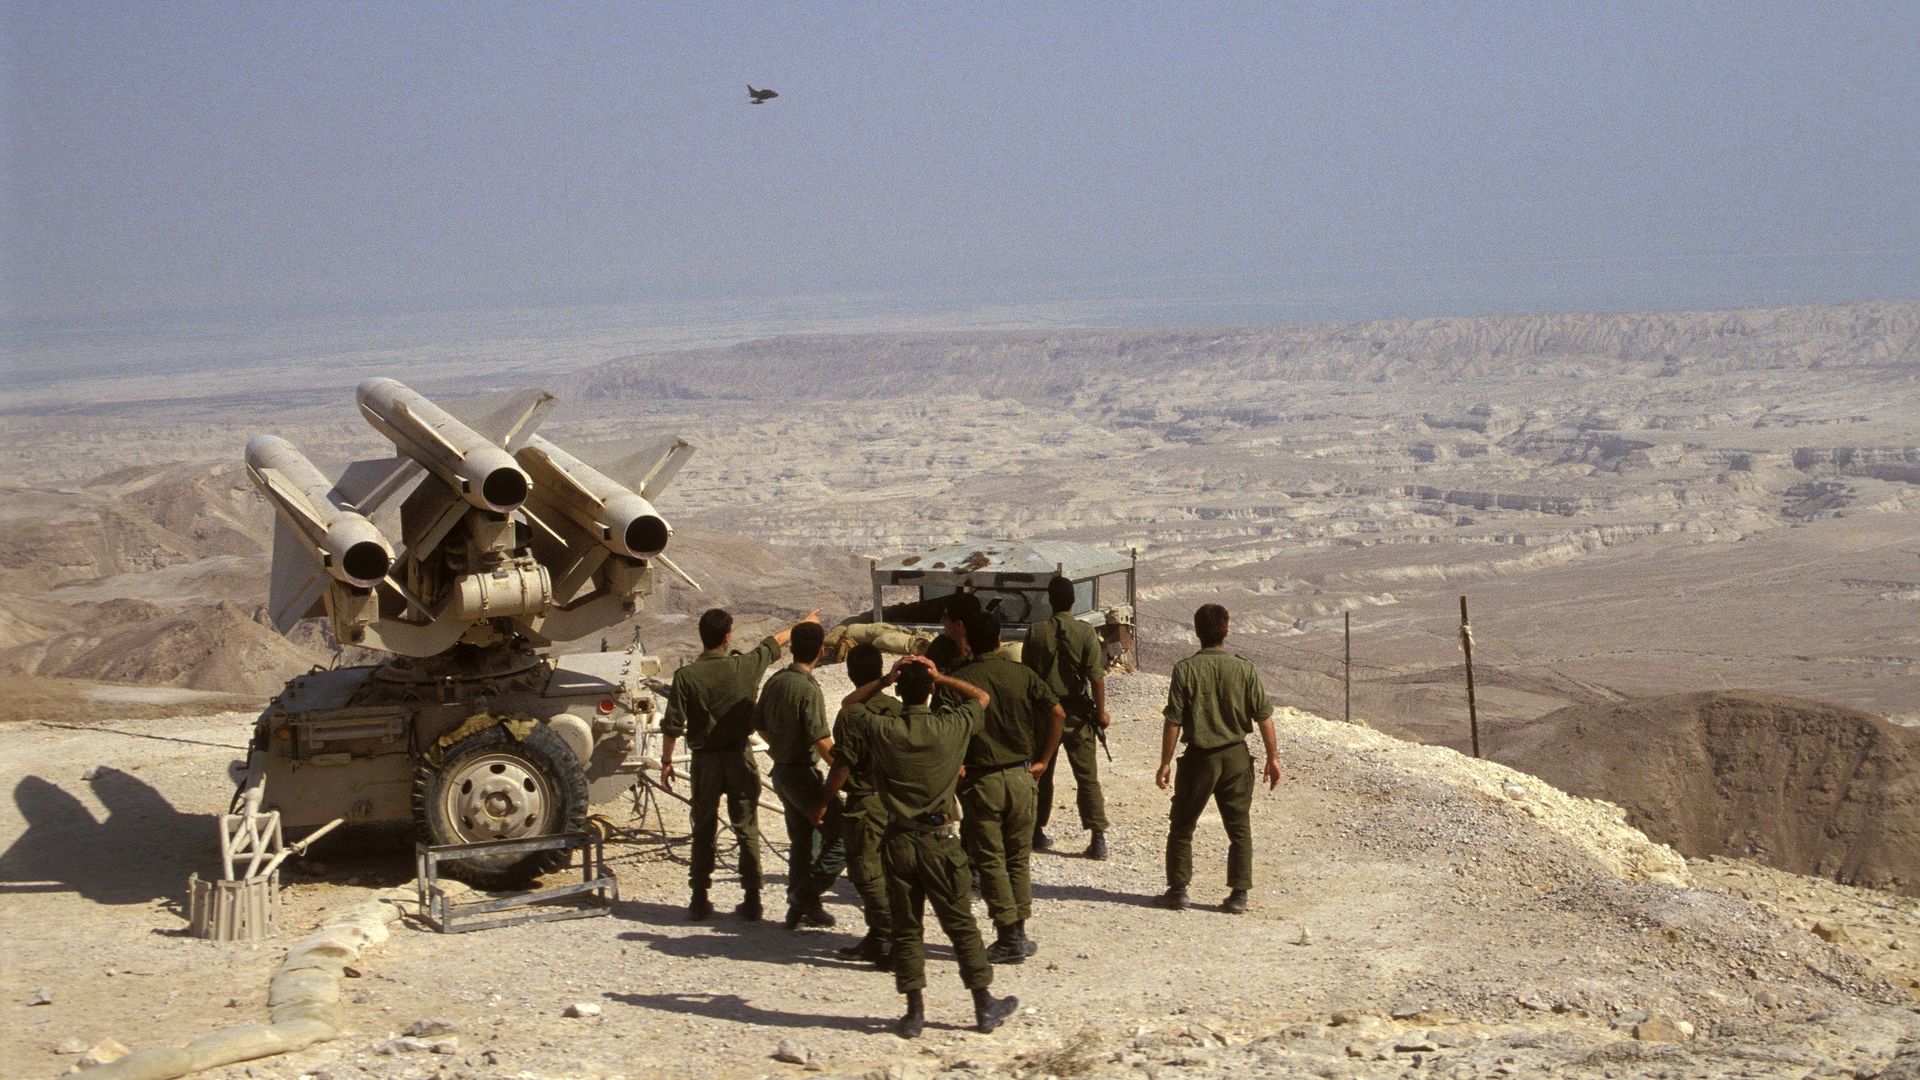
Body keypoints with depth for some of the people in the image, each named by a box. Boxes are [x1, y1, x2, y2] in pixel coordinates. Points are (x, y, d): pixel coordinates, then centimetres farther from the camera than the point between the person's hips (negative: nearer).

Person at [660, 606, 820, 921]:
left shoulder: (686, 676, -10)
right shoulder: (744, 667, -6)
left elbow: (672, 725, -9)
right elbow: (774, 643, 12)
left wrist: (666, 760, 5)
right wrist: (802, 624, 30)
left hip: (705, 760, 0)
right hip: (739, 756, 0)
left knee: (703, 830, 11)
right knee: (747, 830, 7)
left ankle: (700, 900, 12)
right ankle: (752, 900, 7)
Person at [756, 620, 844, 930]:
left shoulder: (775, 681, 4)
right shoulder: (808, 689, -21)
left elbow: (759, 724, 16)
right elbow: (823, 743, -24)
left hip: (781, 771, 9)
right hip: (803, 773, -9)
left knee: (802, 841, 18)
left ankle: (799, 908, 22)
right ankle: (808, 893, -4)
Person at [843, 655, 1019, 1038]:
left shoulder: (883, 734, -7)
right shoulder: (951, 727, -9)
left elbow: (849, 704, 12)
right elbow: (982, 697, 11)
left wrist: (885, 679, 0)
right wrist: (941, 678, 5)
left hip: (899, 841, 1)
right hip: (939, 840, -1)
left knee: (906, 928, 9)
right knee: (961, 925, 9)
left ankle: (914, 1011, 11)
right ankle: (985, 1006, 16)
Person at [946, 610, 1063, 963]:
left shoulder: (959, 680, -8)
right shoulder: (1022, 675, 2)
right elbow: (1057, 713, -3)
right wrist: (1042, 761, 5)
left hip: (980, 780, -3)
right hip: (1020, 776, 3)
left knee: (989, 860, 3)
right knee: (1019, 858, 13)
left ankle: (1009, 937, 1)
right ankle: (1019, 934, 15)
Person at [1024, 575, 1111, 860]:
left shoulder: (1035, 632, -5)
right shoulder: (1086, 633, -10)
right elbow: (1096, 677, -12)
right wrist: (1100, 711, -1)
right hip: (1077, 712, -1)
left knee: (1040, 774, 15)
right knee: (1087, 777, 2)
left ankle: (1036, 833, 21)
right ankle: (1097, 838, -4)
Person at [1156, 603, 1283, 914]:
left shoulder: (1185, 669, -10)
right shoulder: (1244, 670, -5)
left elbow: (1173, 722, -10)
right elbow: (1264, 717, -3)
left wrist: (1165, 763, -4)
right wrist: (1273, 757, 6)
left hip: (1199, 757, -2)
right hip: (1235, 756, 2)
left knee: (1182, 827, 12)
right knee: (1239, 828, 11)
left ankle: (1177, 891, 13)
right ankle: (1238, 895, 9)